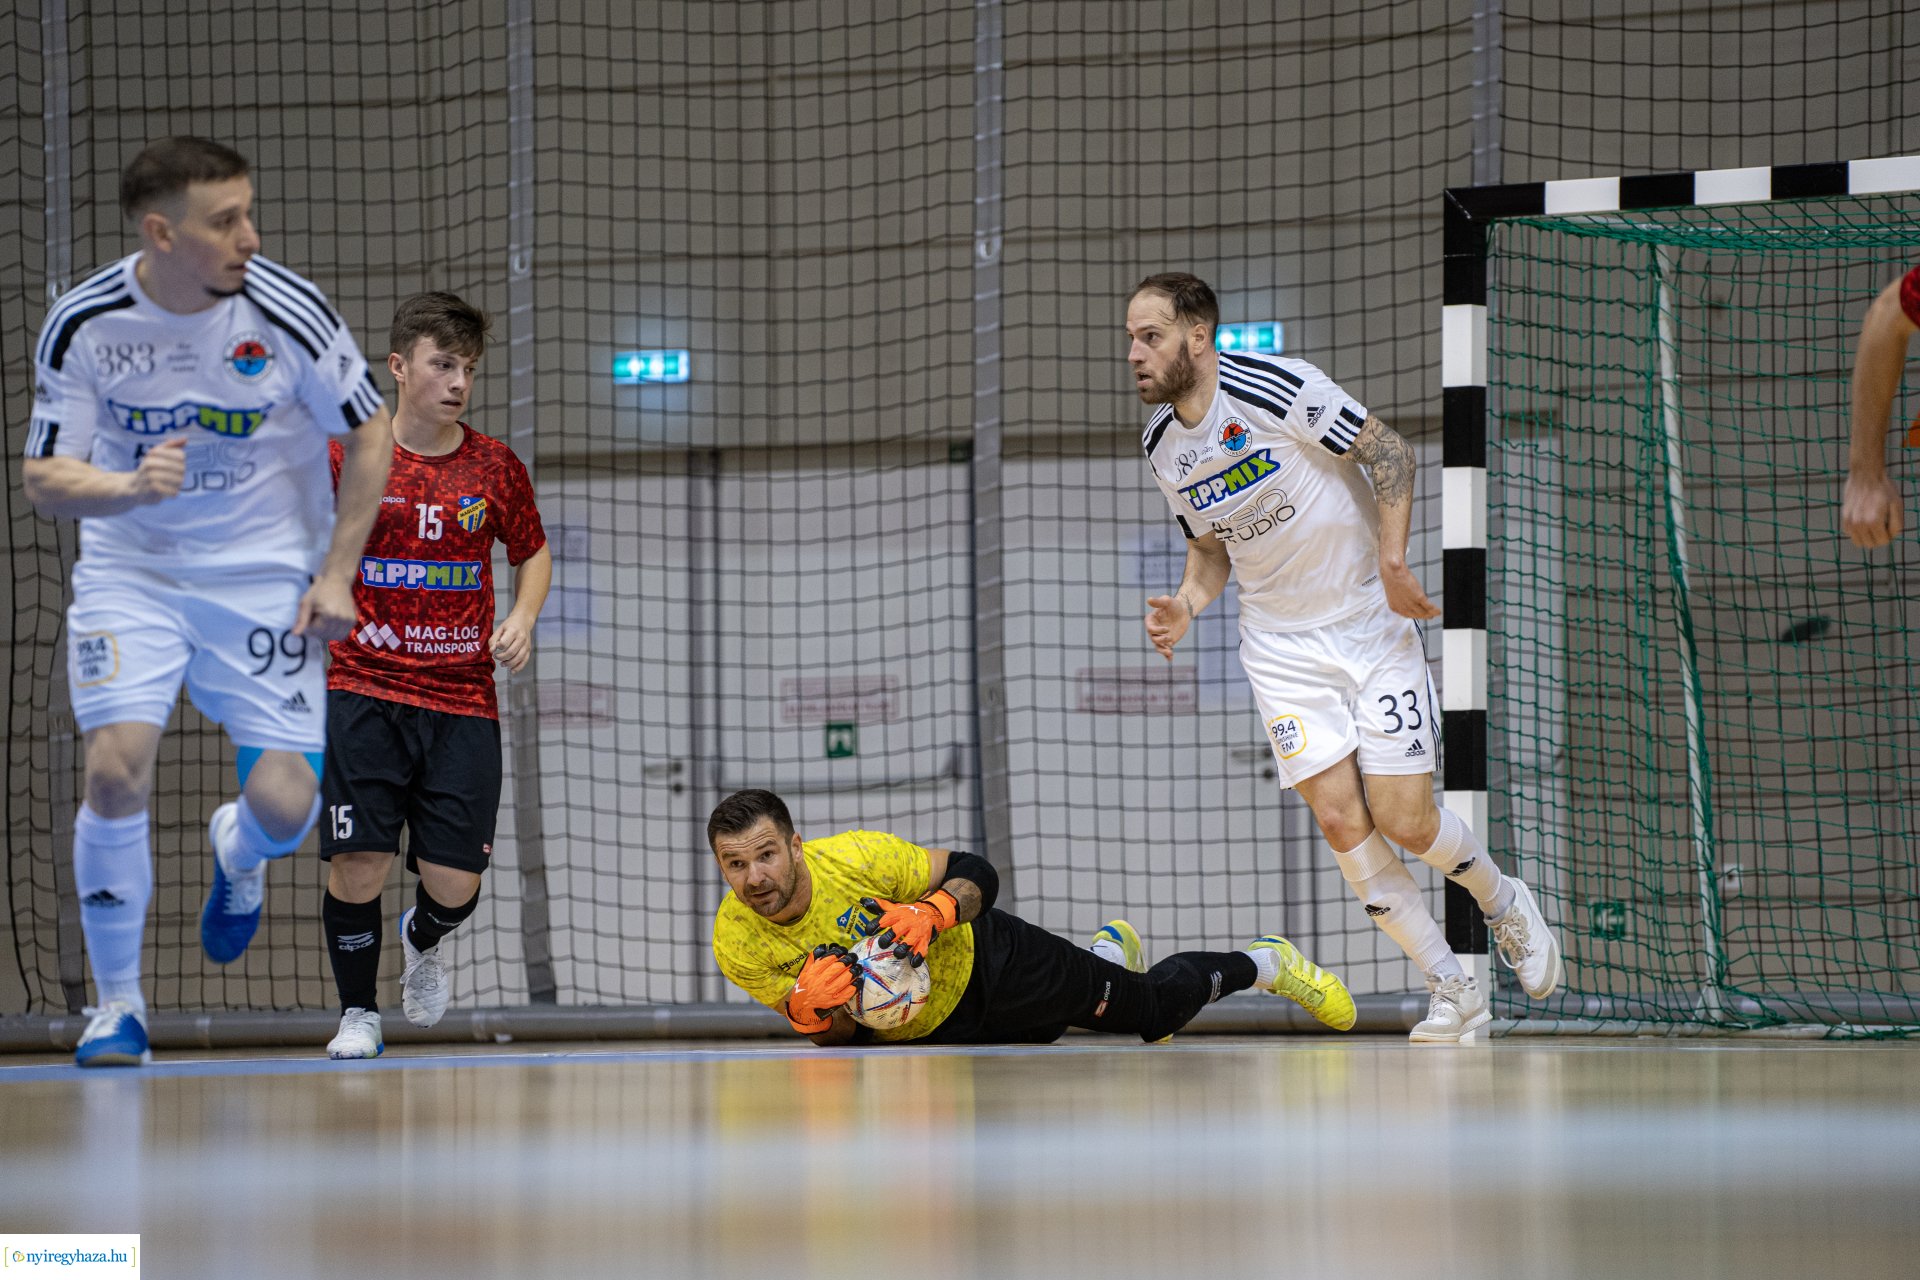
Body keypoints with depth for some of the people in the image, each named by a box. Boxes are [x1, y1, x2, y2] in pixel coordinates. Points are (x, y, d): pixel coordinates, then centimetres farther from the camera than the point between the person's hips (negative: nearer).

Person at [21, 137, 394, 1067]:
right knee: (116, 771, -20)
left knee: (284, 805, -11)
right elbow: (42, 480, -8)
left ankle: (238, 853, 30)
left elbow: (369, 433, -1)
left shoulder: (288, 313, -15)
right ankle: (117, 1000, 1)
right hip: (129, 572, 0)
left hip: (265, 578, 0)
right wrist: (130, 487, -29)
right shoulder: (82, 325, -13)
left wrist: (336, 576, -5)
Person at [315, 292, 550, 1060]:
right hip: (363, 691, -1)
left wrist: (523, 618, 2)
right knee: (357, 865, -11)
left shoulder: (495, 469, 5)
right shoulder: (346, 461, -1)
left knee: (454, 883, -3)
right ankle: (357, 1012, 12)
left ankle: (424, 940, 35)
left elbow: (533, 553, 20)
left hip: (462, 701, 2)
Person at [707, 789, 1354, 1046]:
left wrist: (932, 911, -43)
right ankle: (1107, 952, 55)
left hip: (985, 962, -3)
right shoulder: (735, 944, -25)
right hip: (928, 1031, 3)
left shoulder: (856, 858, -33)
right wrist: (809, 1010, -39)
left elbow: (974, 873, -21)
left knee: (1156, 1004, 11)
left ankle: (1268, 962, 39)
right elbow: (837, 1037, -15)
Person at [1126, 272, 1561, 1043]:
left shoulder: (1275, 388, -18)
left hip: (1372, 625, -4)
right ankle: (1452, 991, 0)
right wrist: (1186, 605, -5)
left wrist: (1391, 558, -20)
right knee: (1340, 821, -11)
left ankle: (1504, 905, 25)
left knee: (1403, 821, -8)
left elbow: (1389, 452, -11)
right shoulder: (1162, 448, 1)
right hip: (1282, 649, 4)